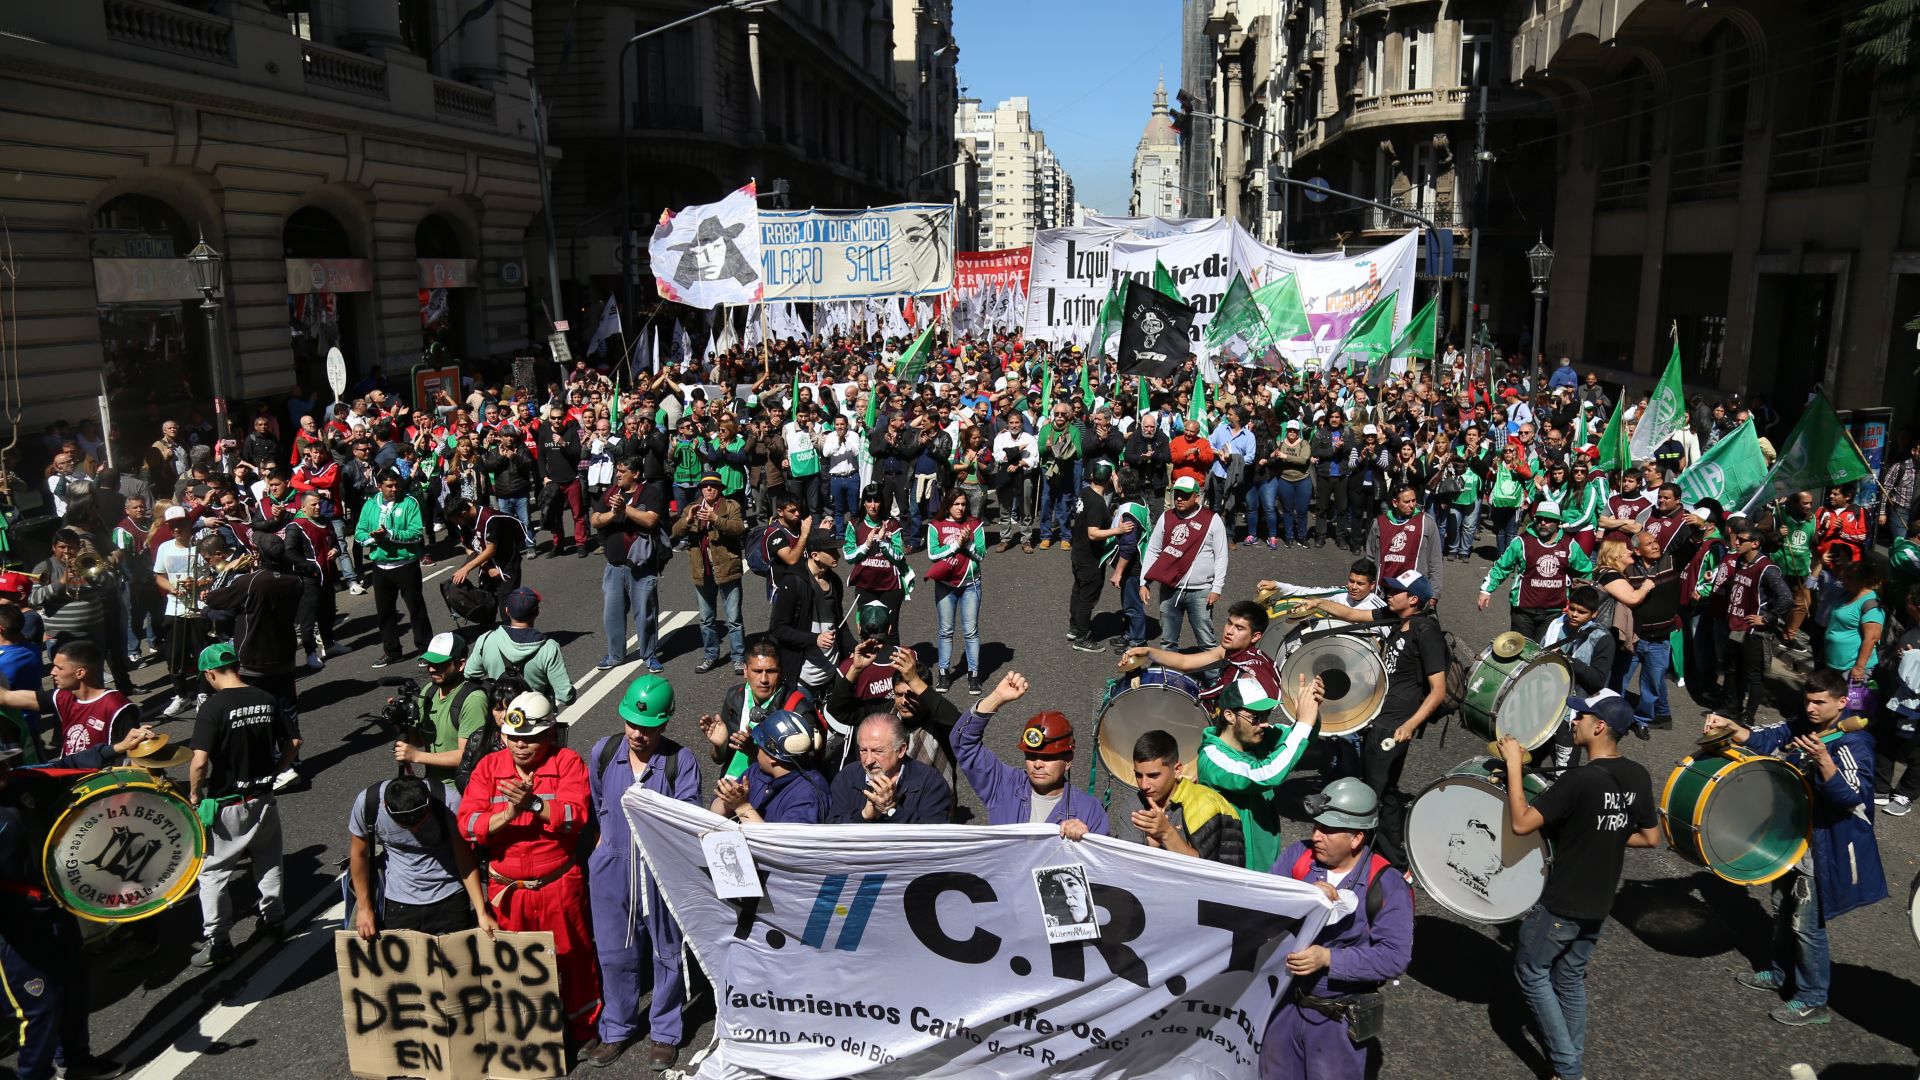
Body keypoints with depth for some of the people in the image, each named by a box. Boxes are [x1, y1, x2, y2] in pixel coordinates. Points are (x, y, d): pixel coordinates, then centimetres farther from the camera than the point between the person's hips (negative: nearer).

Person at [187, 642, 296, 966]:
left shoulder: (214, 707, -17)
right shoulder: (267, 701, -1)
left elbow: (200, 761, -23)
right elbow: (289, 749, 5)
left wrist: (194, 794, -7)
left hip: (227, 805, -5)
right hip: (263, 799, 5)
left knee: (212, 872, 7)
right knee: (268, 862, 21)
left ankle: (216, 940, 8)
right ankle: (274, 918, 34)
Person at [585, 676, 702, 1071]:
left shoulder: (681, 762, -17)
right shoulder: (603, 752, -6)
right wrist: (606, 839, 10)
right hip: (613, 871, 3)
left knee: (667, 954, 13)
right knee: (615, 954, 16)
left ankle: (664, 1033, 32)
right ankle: (617, 1030, 36)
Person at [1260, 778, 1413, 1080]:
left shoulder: (1387, 885, -16)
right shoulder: (1298, 855, -5)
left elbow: (1395, 957, -22)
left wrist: (1328, 958, -28)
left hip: (1338, 1018, -4)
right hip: (1283, 1003, 4)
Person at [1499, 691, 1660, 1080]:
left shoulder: (1580, 780, -27)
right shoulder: (1638, 777, -4)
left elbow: (1521, 823, -28)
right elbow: (1650, 837, 8)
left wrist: (1513, 764, -22)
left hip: (1560, 905, -7)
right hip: (1599, 904, 7)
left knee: (1531, 973, 12)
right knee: (1571, 978, 23)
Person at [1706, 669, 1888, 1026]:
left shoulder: (1853, 743, -22)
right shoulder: (1802, 727, -1)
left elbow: (1853, 796, -31)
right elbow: (1764, 739, -5)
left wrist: (1823, 760, -46)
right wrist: (1730, 727, -23)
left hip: (1825, 848, -8)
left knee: (1806, 923, 1)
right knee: (1783, 909, 22)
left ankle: (1812, 1000, 17)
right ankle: (1781, 974, 41)